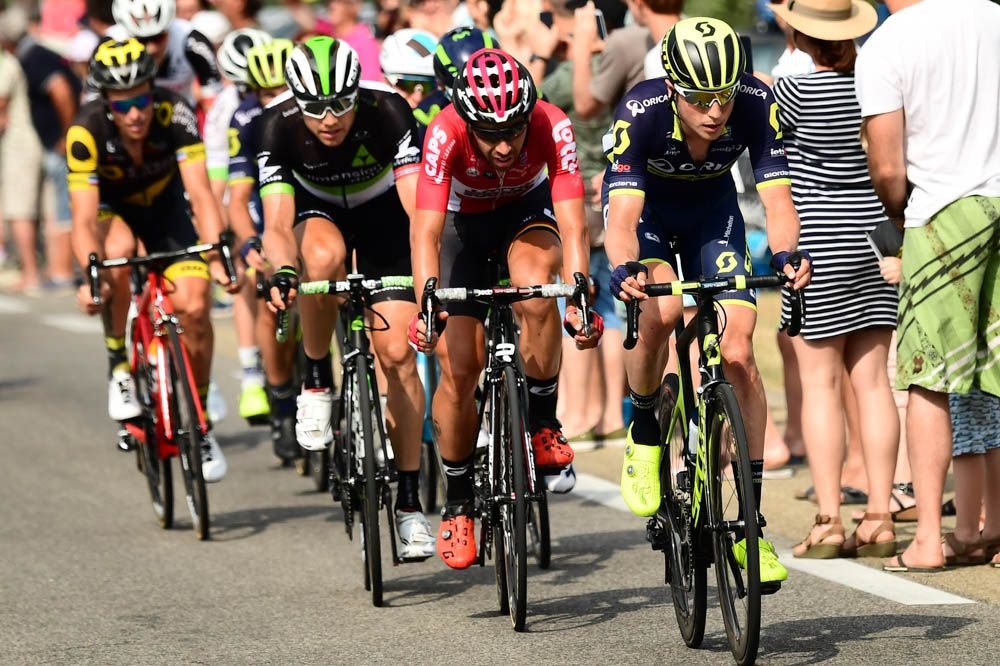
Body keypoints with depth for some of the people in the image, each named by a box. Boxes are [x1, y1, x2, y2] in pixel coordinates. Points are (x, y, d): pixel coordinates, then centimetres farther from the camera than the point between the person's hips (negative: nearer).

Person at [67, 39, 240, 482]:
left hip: (164, 203, 1)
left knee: (194, 307, -15)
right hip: (110, 205, -1)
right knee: (119, 249, -37)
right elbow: (84, 219, -36)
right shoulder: (86, 132, -33)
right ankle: (118, 367, -16)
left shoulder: (174, 114, -32)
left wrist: (218, 255, -51)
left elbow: (200, 193, -36)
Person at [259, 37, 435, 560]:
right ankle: (316, 381, -14)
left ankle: (409, 502, -2)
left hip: (382, 210, 0)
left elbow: (418, 207, -40)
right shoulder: (278, 126, -30)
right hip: (317, 208, 0)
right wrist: (282, 271, -55)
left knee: (397, 353, -11)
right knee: (324, 256, -38)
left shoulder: (387, 113, -34)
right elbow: (277, 223, -34)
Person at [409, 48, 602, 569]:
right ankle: (457, 502, 10)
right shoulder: (446, 134, -35)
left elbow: (572, 228, -37)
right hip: (464, 221, 0)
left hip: (527, 210, 0)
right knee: (458, 367, -9)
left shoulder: (552, 127, -34)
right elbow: (426, 232, -40)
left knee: (534, 290, -35)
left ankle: (543, 423, -14)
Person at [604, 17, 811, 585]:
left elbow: (777, 195, -32)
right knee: (660, 308, -33)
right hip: (645, 207, -2)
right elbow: (623, 212, -41)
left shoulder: (758, 104, -30)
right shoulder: (641, 111, -35)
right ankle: (644, 433, -4)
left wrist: (787, 254, -52)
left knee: (738, 353, -13)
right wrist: (624, 269, -61)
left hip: (711, 210, 2)